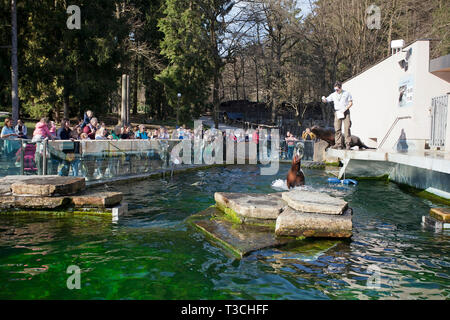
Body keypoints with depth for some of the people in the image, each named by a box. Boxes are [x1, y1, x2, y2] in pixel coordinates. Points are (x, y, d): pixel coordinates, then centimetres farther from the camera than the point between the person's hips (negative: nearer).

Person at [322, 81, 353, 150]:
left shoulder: (347, 93, 3)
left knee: (347, 128, -7)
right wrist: (323, 99, -19)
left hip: (345, 112, -2)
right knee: (337, 129, -2)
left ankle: (348, 144, -3)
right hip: (337, 112, 2)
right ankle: (338, 144, 1)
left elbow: (351, 103, 3)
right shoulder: (333, 95, 8)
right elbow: (326, 100, 6)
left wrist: (345, 109, -11)